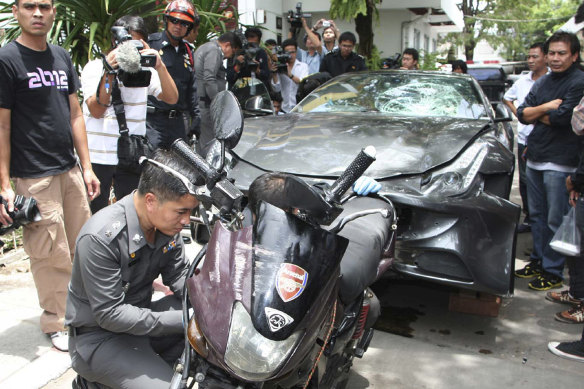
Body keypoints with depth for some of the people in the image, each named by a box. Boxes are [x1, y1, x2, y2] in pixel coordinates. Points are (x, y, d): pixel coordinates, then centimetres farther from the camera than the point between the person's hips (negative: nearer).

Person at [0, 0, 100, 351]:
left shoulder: (62, 57, 14)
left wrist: (87, 167, 12)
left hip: (71, 170, 7)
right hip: (34, 177, -6)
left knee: (82, 248, 12)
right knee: (52, 256, -1)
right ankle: (57, 323, 16)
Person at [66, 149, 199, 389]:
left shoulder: (167, 223, -7)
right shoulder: (100, 238, -28)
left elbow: (178, 275, 3)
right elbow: (109, 314, -25)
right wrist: (181, 320, -29)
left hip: (140, 316, 7)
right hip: (99, 335, -6)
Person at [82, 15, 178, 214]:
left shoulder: (145, 70, 6)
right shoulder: (94, 68, 0)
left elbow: (171, 98, -8)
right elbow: (96, 111, -12)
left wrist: (160, 67, -20)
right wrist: (108, 75, -22)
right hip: (97, 156, -1)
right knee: (94, 214, 10)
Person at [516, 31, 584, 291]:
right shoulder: (542, 82, 14)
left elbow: (563, 117, -20)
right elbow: (522, 114, 6)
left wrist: (537, 115, -4)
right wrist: (547, 107, -9)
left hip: (560, 162, -7)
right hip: (534, 157, 7)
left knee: (556, 221, -1)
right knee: (536, 215, 16)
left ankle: (553, 272, 9)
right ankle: (538, 261, 29)